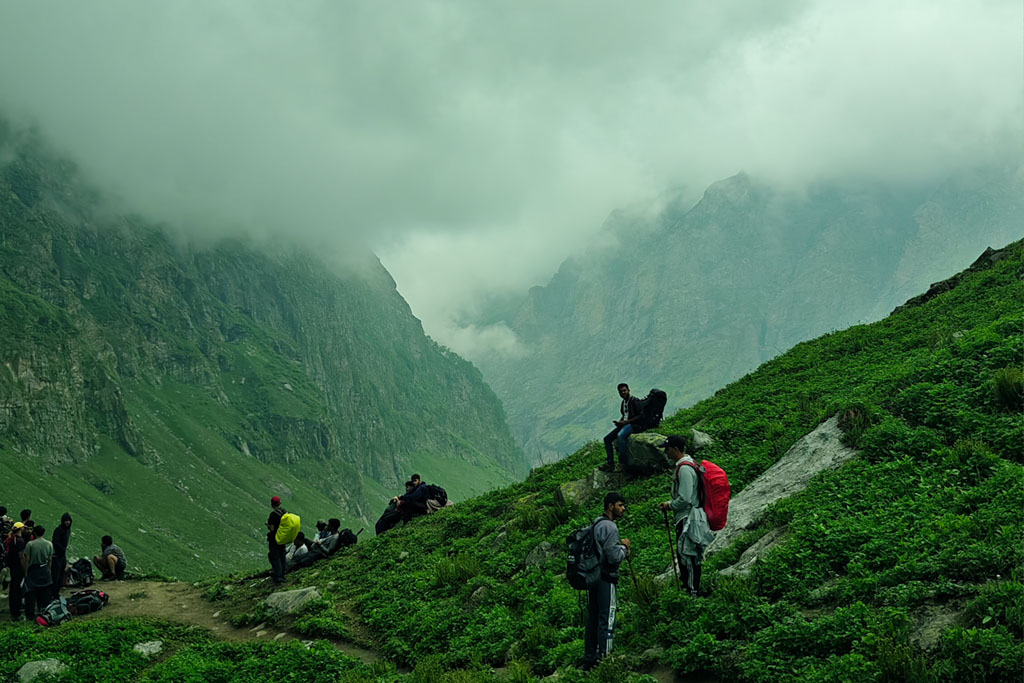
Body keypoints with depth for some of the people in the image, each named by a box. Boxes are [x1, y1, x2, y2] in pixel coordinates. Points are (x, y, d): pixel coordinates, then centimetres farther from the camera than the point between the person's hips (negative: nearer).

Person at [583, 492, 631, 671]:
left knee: (592, 620, 13)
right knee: (606, 621, -5)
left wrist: (621, 549, 15)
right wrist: (624, 546, -2)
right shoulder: (610, 527, -15)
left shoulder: (595, 524, 15)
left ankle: (589, 660, 19)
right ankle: (604, 658, -5)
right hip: (606, 579, -9)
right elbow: (614, 557, -19)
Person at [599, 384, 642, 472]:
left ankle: (624, 463, -36)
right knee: (607, 438, 1)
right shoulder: (623, 402, 16)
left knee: (620, 435, -37)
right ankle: (610, 464, -2)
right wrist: (619, 422, 4)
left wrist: (625, 422, -19)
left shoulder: (634, 401, -11)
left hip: (635, 425, -10)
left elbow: (640, 416, -17)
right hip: (625, 424, 10)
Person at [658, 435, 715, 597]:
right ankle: (686, 588, 29)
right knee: (682, 555, 18)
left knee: (689, 557, -4)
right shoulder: (686, 464, 13)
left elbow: (685, 499, -24)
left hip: (689, 520, -11)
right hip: (685, 518, 11)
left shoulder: (685, 469, -20)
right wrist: (670, 503, 13)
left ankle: (693, 592, 2)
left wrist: (670, 505, -8)